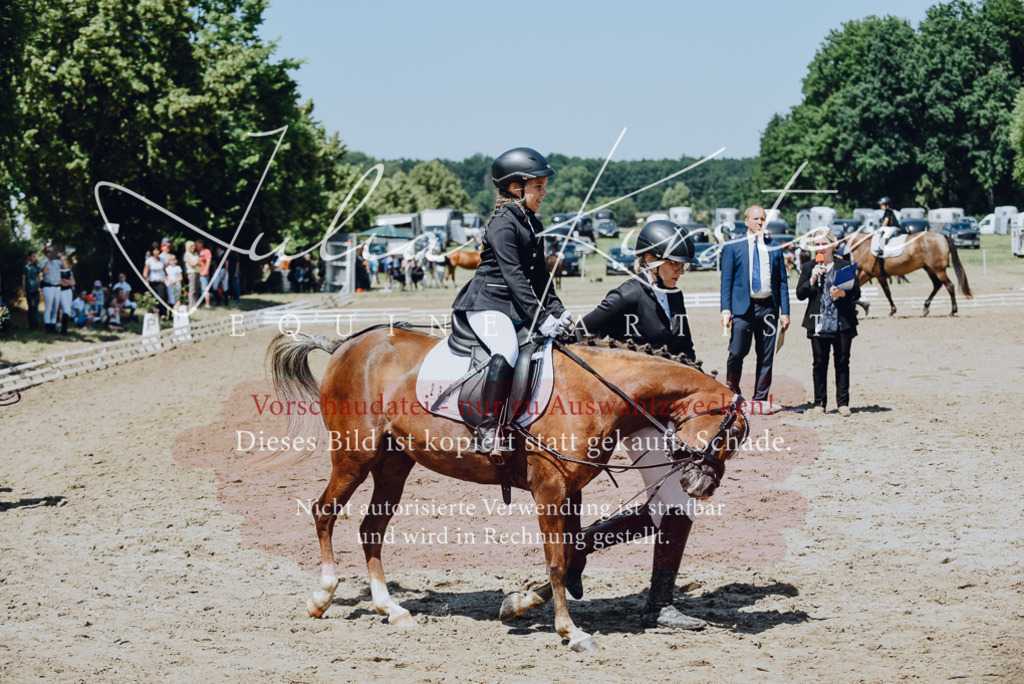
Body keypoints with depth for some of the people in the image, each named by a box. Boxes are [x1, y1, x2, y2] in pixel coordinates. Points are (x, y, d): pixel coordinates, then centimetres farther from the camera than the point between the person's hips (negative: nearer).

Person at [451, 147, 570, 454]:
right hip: (488, 305, -10)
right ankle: (487, 430, -33)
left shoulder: (534, 225, 15)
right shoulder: (503, 224, -13)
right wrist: (540, 318, -25)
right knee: (507, 352, -33)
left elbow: (540, 277, 20)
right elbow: (514, 277, -20)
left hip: (518, 309, 10)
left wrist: (556, 310, 6)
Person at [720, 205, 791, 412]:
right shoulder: (733, 247, 6)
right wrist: (726, 309, -7)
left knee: (766, 356, 3)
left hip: (768, 307, 2)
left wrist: (785, 312, 5)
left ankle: (761, 400, 10)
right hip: (743, 307, -2)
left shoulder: (775, 248, 12)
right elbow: (726, 280, 3)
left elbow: (782, 282, 12)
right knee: (737, 353, -7)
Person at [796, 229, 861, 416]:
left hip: (842, 323, -1)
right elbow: (800, 294, 3)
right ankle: (819, 403, 11)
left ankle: (843, 403, 8)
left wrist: (842, 293, -16)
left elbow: (856, 293, 4)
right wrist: (812, 279, -11)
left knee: (842, 363, 2)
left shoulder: (845, 265, 5)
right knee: (819, 364, 4)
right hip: (818, 323, 1)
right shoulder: (809, 267, 9)